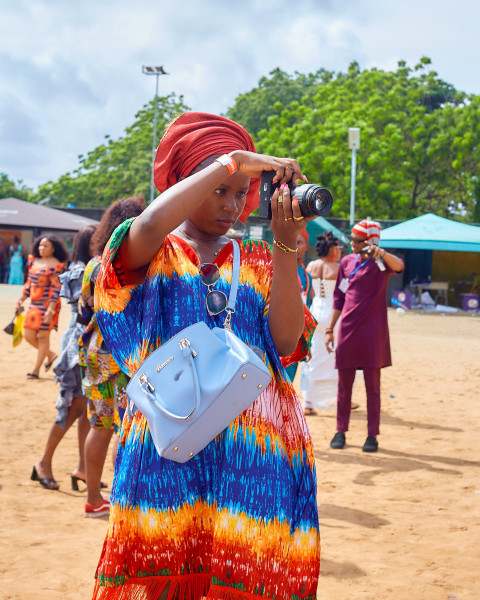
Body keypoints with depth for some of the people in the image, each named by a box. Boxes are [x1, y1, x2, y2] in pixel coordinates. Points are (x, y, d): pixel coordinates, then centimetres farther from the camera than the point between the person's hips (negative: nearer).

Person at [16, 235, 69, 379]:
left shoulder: (55, 265, -10)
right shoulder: (34, 262, 11)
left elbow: (56, 289, -14)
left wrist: (50, 310, -20)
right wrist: (21, 300, 14)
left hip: (48, 304, -7)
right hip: (34, 305, 7)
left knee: (43, 336, 0)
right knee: (28, 335, 6)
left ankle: (36, 369, 8)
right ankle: (50, 355, 29)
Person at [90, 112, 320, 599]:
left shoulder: (258, 262, 15)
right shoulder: (152, 252, 7)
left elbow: (286, 343, -1)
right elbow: (150, 227, -20)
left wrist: (286, 243, -7)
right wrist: (234, 160, -14)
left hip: (253, 447, 2)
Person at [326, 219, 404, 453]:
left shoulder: (380, 262, -4)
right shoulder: (347, 262, 10)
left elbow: (399, 265, -28)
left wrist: (380, 252, -49)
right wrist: (330, 329, 12)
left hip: (372, 332, -4)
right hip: (347, 329, 4)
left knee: (372, 385, 1)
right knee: (344, 383, 6)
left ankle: (372, 435, 8)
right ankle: (341, 431, 15)